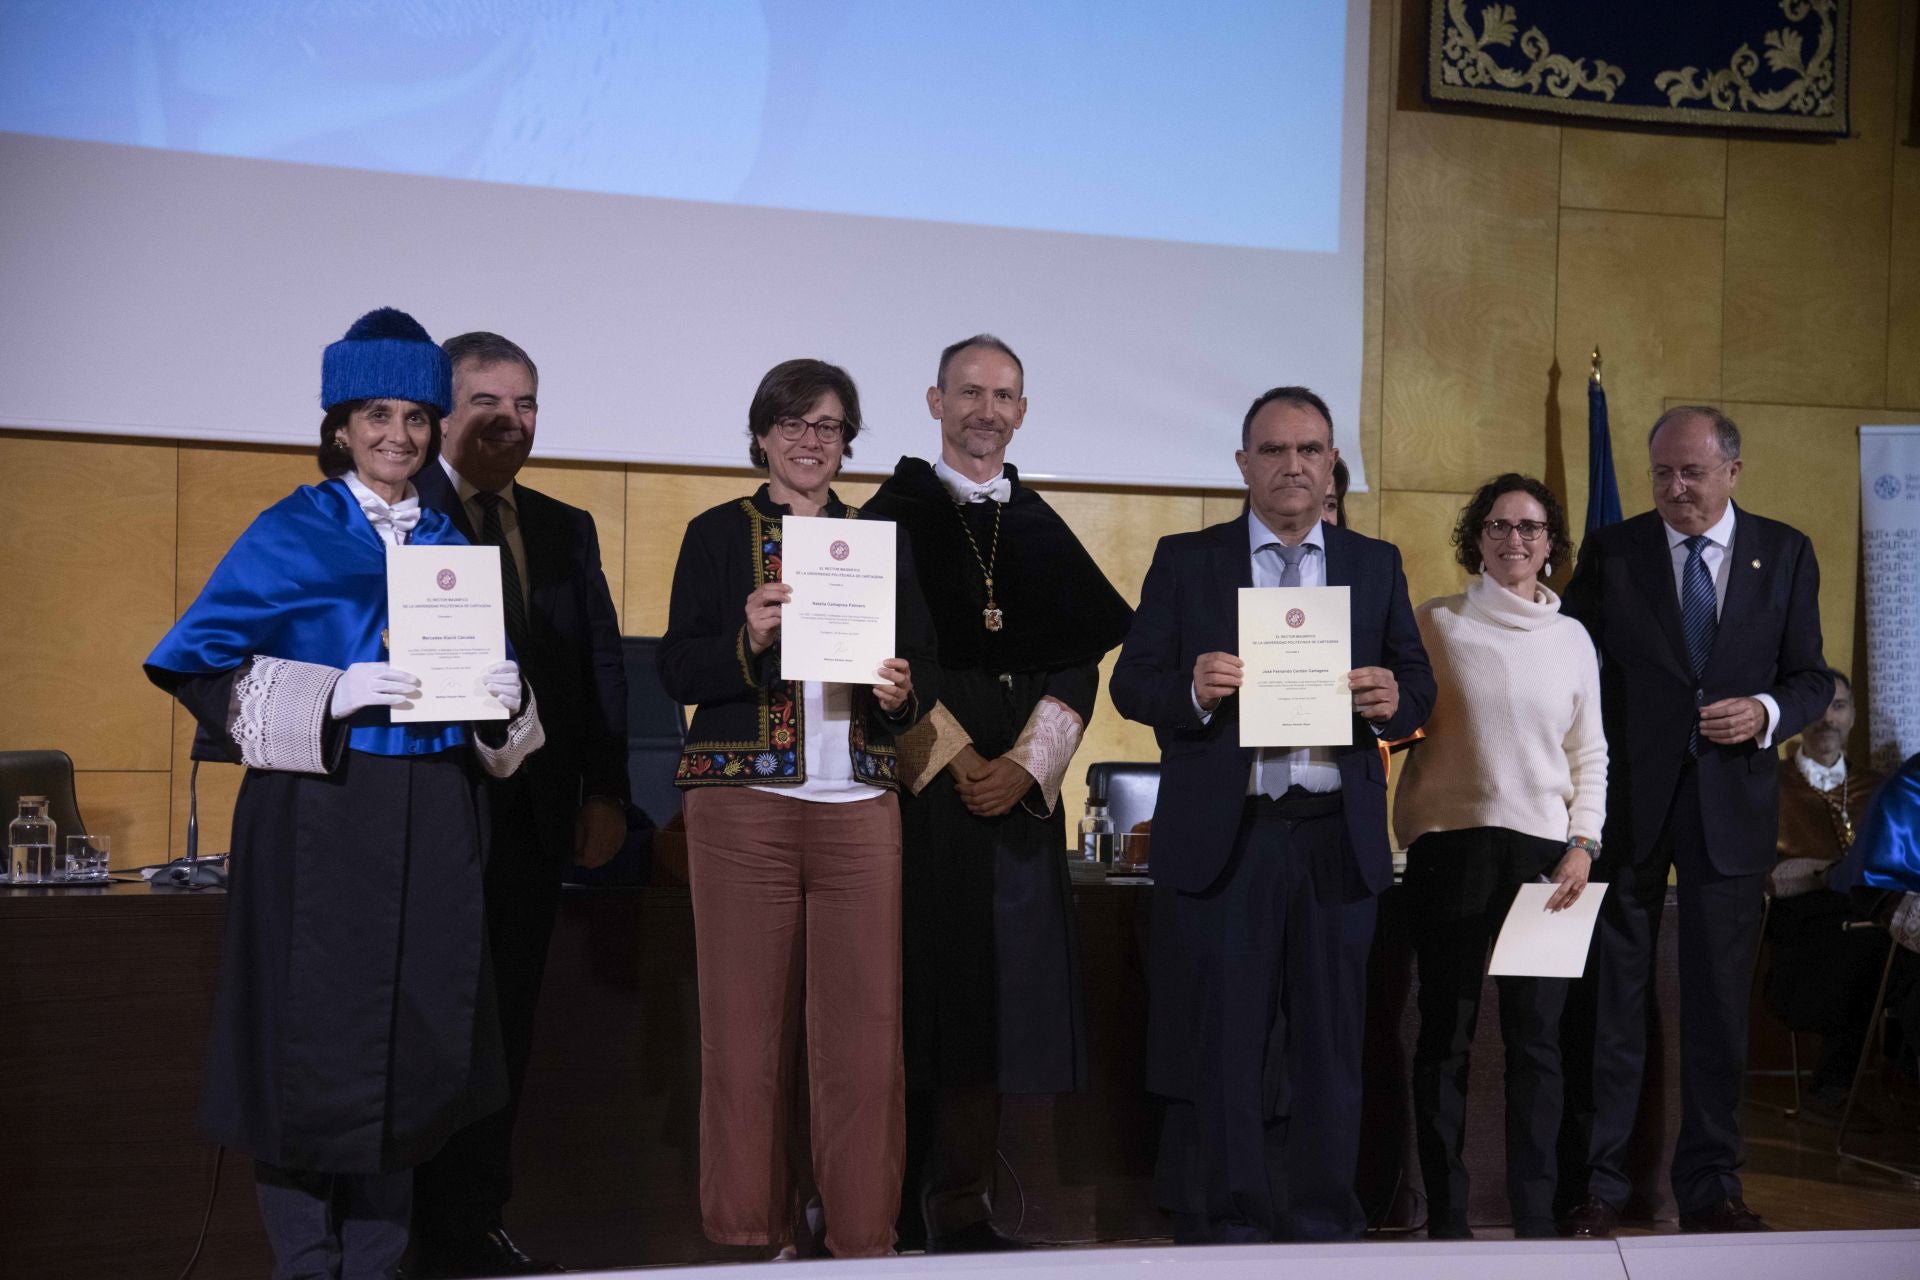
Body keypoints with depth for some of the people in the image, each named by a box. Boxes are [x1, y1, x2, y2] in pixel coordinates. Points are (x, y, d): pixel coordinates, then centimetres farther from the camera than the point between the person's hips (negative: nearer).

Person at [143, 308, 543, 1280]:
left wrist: (505, 698, -5)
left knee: (413, 1032, 7)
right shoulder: (292, 534, -1)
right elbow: (199, 662, -7)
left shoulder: (449, 544, 14)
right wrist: (334, 695, -18)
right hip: (319, 816, -5)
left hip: (432, 823, 5)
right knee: (313, 1034, -2)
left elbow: (481, 669, 19)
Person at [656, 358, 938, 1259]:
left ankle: (862, 1237, 9)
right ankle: (751, 1234, 12)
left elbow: (926, 668, 15)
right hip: (743, 803, -2)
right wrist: (748, 639, -16)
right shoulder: (718, 534, 9)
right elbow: (678, 671, 2)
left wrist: (902, 691, -6)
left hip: (860, 807, 2)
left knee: (866, 1024, -2)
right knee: (745, 1022, -1)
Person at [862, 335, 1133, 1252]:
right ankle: (889, 1205, 4)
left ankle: (960, 1205, 8)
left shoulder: (1044, 532, 15)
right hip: (917, 785, -4)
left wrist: (1026, 765, -6)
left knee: (996, 990, 1)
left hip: (1019, 790, 4)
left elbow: (1078, 668, 9)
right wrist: (952, 758, -13)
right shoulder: (893, 515, 3)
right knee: (917, 984, -5)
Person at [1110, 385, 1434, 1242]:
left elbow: (1418, 687, 10)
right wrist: (1194, 690, -18)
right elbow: (1131, 684, 2)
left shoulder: (1376, 565, 13)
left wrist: (1392, 700, -13)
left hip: (1338, 840, 2)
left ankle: (1324, 1229, 19)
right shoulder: (1186, 561, 7)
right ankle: (1219, 1232, 12)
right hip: (1220, 840, -2)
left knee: (1331, 1046, 8)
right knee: (1221, 1050, 2)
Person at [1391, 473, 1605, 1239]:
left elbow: (1590, 754, 12)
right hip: (1452, 847, -2)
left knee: (1536, 1039, 1)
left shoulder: (1571, 638, 11)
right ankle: (1446, 1220, 10)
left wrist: (1583, 844, 2)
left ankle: (1535, 1218, 9)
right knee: (1445, 1037, 2)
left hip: (1545, 851, 2)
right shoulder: (1434, 624, 4)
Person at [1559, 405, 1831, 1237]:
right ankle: (1598, 1183, 15)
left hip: (1731, 804, 1)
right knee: (1611, 998, 4)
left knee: (1718, 1003, 9)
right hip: (1625, 798, -1)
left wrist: (1767, 714, -15)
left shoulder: (1784, 554, 5)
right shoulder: (1610, 552, 1)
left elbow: (1811, 678, 7)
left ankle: (1710, 1186, 21)